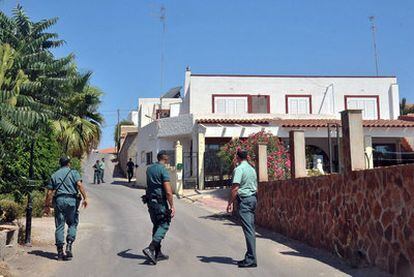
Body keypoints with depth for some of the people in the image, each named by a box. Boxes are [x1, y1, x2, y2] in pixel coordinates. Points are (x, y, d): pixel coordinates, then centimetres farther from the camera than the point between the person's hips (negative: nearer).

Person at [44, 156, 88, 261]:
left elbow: (49, 192, 11)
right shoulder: (73, 172, 7)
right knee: (72, 224, 10)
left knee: (59, 226, 5)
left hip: (59, 200, 2)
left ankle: (60, 252, 5)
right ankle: (69, 245, -5)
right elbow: (79, 185, -9)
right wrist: (85, 198, -13)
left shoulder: (54, 175, 16)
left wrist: (47, 206, 17)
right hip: (71, 200, -2)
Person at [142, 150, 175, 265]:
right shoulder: (163, 170, -14)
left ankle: (158, 253, 17)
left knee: (156, 225, 14)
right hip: (160, 201, -8)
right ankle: (150, 249, -14)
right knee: (164, 225, -1)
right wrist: (172, 206, -14)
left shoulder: (149, 169, 10)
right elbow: (168, 191, -17)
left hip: (149, 200, 8)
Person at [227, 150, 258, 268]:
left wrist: (230, 203, -14)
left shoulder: (239, 169, -10)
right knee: (251, 228, 11)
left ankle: (251, 259, -8)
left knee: (248, 229, -9)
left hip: (244, 200, -9)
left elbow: (235, 188, -17)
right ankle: (250, 257, 16)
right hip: (253, 198, 9)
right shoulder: (252, 169, 16)